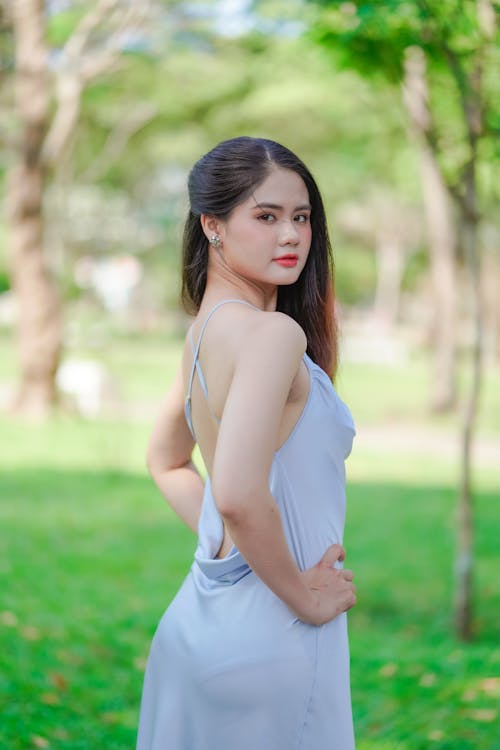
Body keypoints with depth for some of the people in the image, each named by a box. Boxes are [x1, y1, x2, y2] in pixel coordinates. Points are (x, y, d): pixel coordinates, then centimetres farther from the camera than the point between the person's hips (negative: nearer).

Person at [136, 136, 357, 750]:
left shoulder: (204, 331, 8)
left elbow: (166, 461, 22)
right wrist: (302, 594, -17)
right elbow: (238, 495, -31)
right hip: (268, 631, -9)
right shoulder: (274, 333, -20)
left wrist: (220, 542, 12)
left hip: (204, 610, 9)